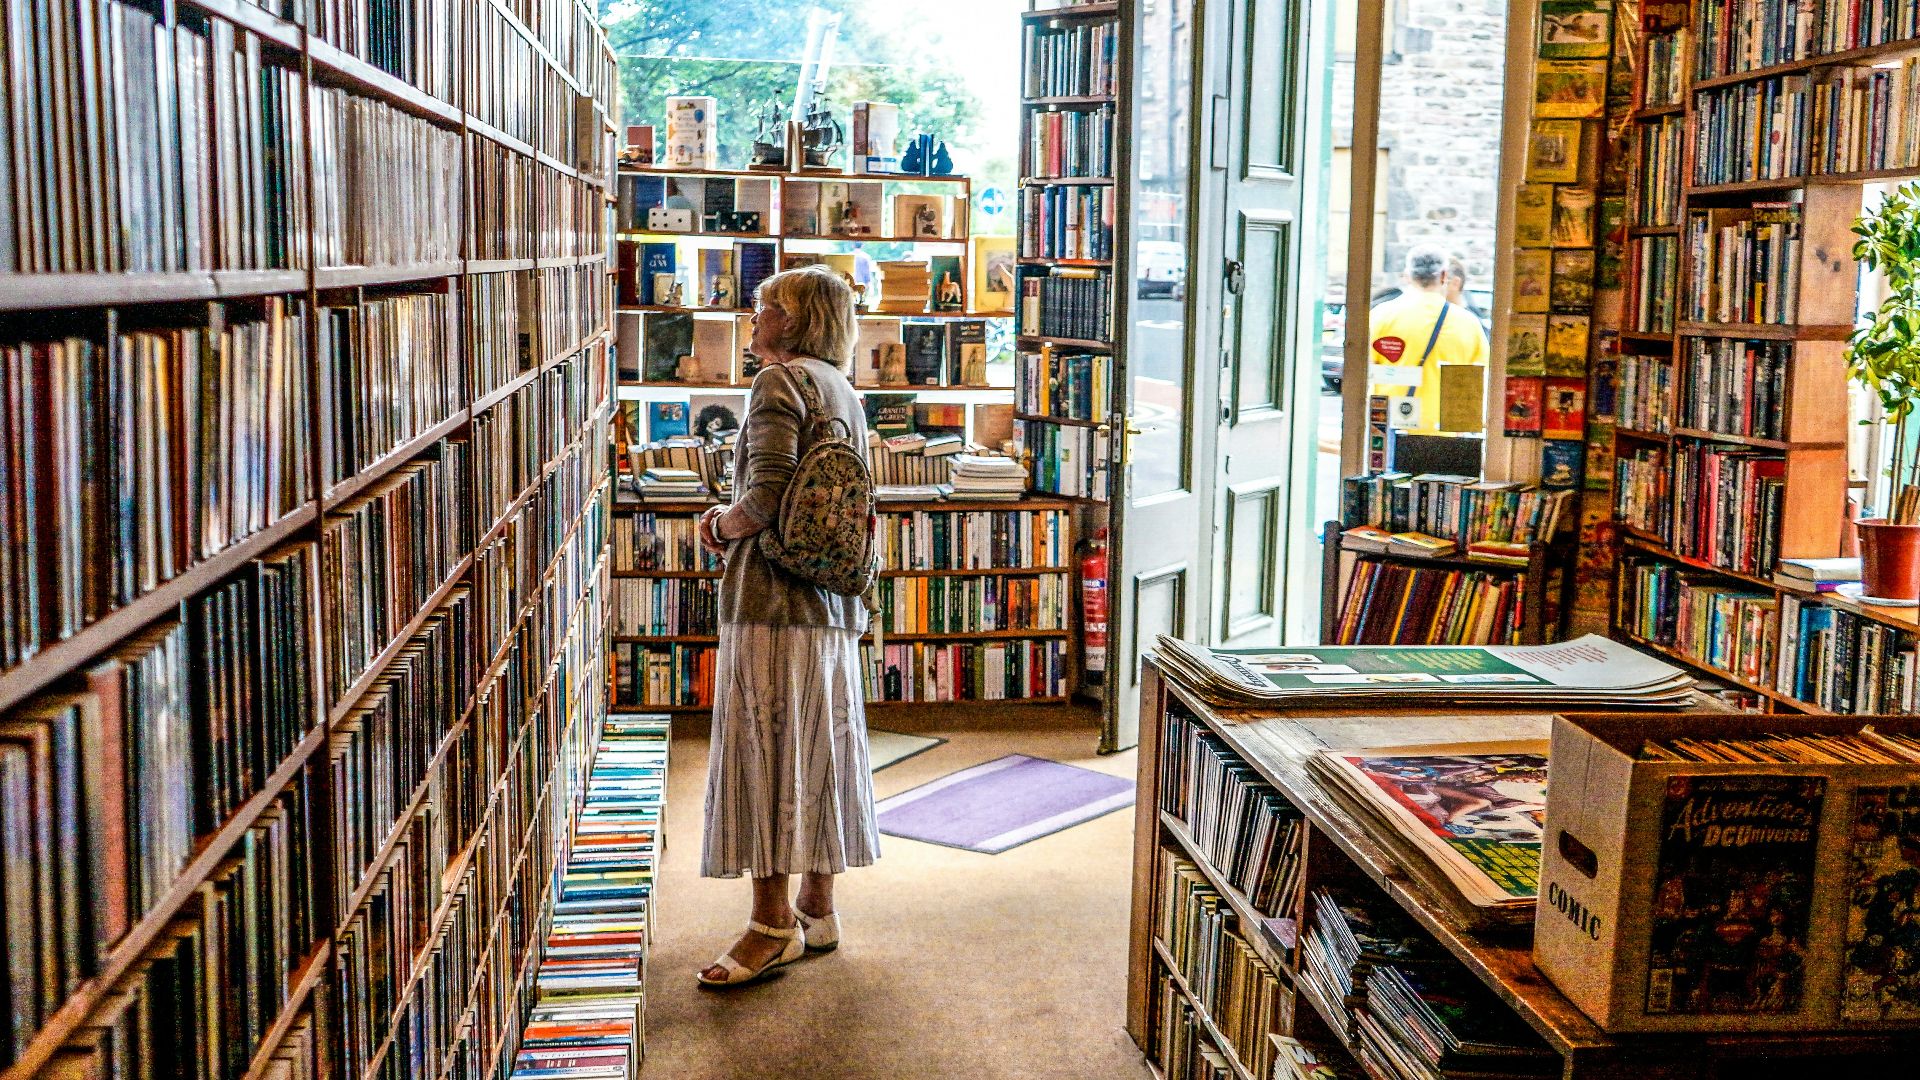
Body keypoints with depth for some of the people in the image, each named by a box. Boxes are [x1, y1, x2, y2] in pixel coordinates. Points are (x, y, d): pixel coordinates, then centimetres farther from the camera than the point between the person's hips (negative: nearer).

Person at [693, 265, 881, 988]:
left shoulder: (780, 381, -10)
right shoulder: (844, 392, 18)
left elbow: (765, 498, -21)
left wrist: (720, 524, 0)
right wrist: (734, 525, 13)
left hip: (774, 600, -9)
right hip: (834, 606, 9)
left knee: (764, 753, -3)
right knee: (818, 753, 13)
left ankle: (773, 926, 2)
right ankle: (817, 908, 22)